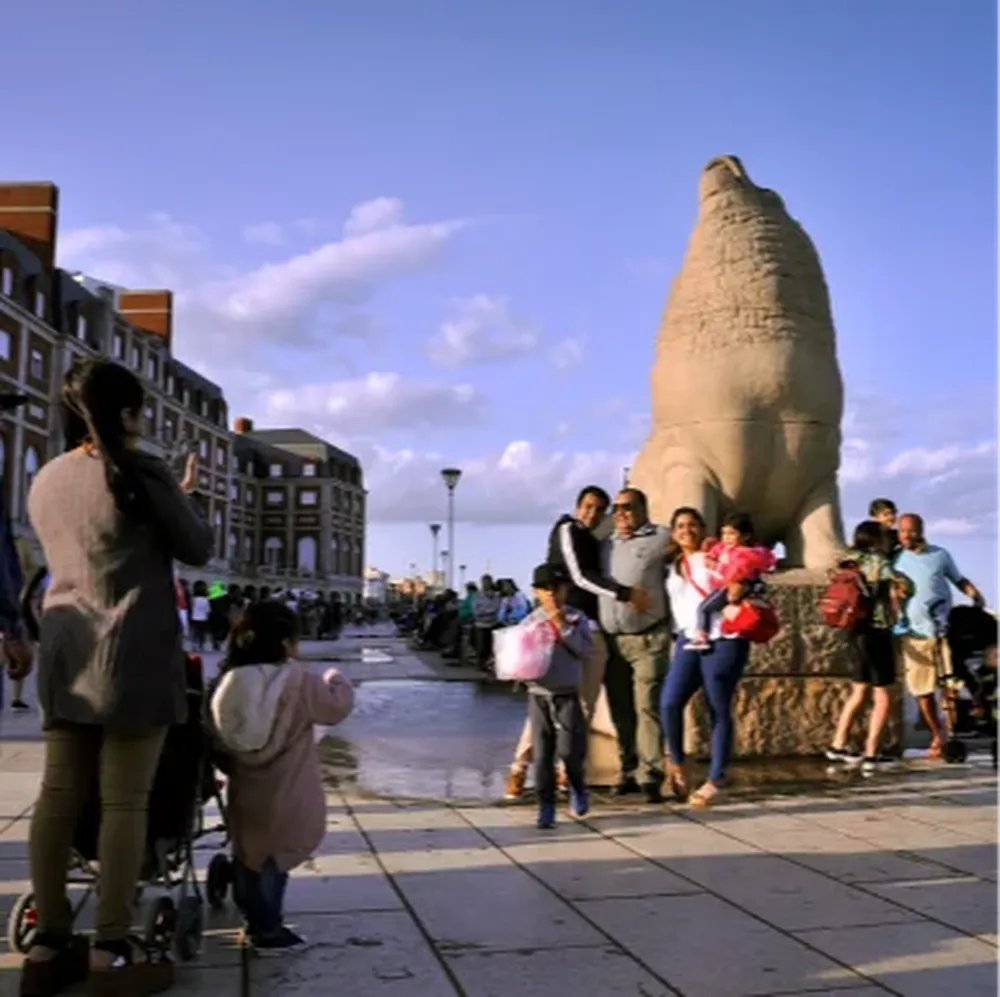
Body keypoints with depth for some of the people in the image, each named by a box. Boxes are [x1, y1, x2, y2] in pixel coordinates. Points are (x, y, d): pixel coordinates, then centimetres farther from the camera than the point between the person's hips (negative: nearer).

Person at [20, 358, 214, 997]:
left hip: (66, 652, 7)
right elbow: (198, 549, 1)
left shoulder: (46, 481, 13)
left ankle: (48, 945, 14)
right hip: (135, 652, -7)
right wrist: (187, 495, 18)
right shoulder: (143, 474, -8)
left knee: (60, 795, 8)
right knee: (126, 801, -3)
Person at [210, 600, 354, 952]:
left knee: (249, 854, 20)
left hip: (246, 790, 6)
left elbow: (219, 740, 7)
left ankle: (256, 920, 36)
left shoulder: (228, 680, -2)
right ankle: (268, 930, 15)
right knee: (275, 857, 6)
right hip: (286, 795, -6)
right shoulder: (297, 680, -19)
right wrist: (335, 679, 10)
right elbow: (338, 705, -9)